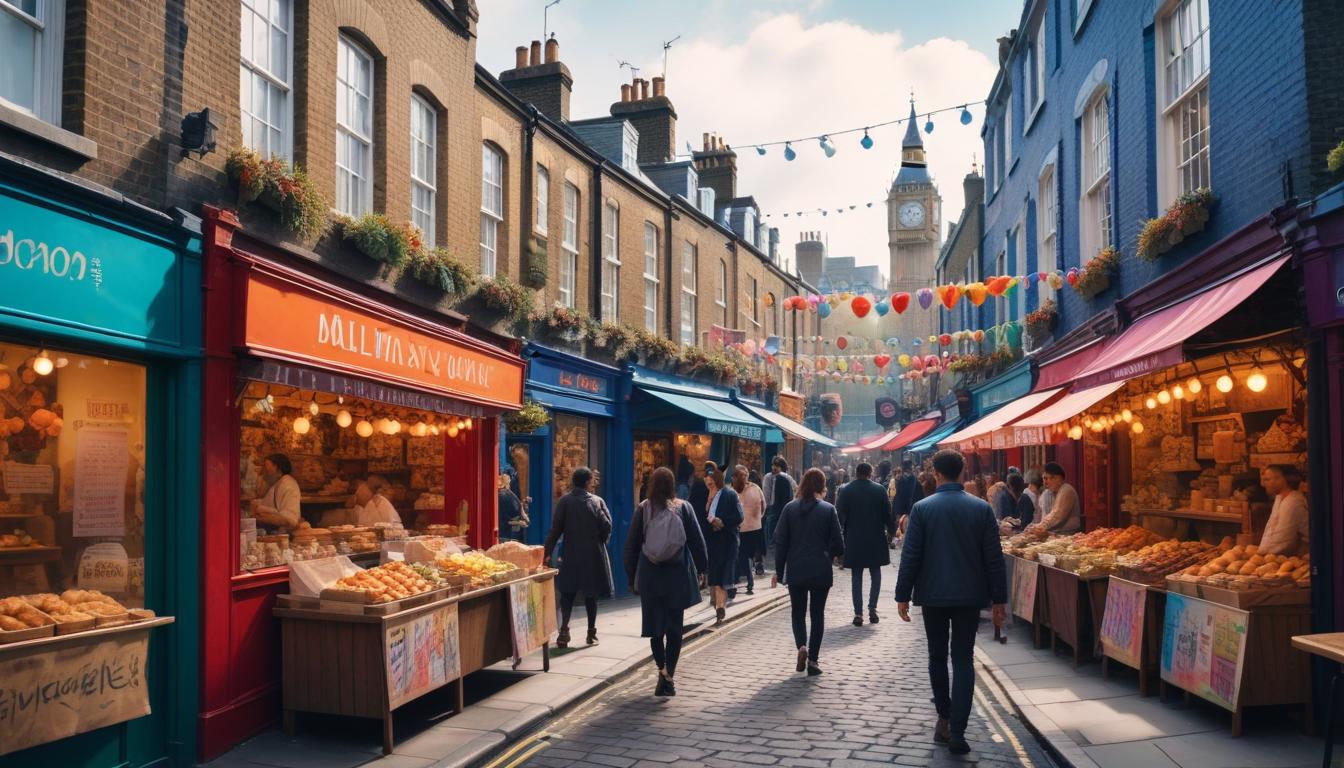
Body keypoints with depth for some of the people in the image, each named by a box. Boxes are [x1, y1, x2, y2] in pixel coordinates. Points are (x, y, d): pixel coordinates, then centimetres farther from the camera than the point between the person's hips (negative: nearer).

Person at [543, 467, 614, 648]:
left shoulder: (564, 501, -3)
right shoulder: (597, 501, -3)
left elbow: (555, 529, -6)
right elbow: (607, 527, -6)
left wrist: (548, 552, -2)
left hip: (571, 554, 0)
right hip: (594, 555, 0)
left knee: (567, 593, 5)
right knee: (591, 594, 10)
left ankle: (564, 630, -10)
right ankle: (591, 632, 14)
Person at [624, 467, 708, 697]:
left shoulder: (643, 509, -1)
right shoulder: (684, 508, -2)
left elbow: (631, 545, 2)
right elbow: (697, 540, 0)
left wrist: (631, 577, 10)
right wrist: (701, 568, 10)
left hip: (650, 577, 0)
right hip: (678, 577, 0)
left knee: (655, 625, 12)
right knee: (674, 626, 4)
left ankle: (662, 671, 9)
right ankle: (668, 675, -2)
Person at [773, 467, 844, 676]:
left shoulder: (790, 508, -4)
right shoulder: (828, 510, -7)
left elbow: (780, 541, -2)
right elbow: (838, 545, -4)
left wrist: (779, 570, 7)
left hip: (796, 571, 1)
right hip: (821, 571, -1)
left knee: (798, 612, 15)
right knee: (817, 613, 11)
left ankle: (802, 646, -9)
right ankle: (813, 659, 9)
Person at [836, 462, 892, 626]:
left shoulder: (845, 490, -5)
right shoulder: (880, 490, -3)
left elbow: (840, 515, -5)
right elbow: (887, 513, 0)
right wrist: (890, 530, 13)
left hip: (853, 540, 0)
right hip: (876, 539, 0)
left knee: (856, 577, 6)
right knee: (875, 574, 15)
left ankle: (858, 613, 4)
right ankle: (872, 608, 6)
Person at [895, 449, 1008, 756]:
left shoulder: (922, 508, -8)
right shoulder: (982, 508, -4)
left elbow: (910, 556, -8)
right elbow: (994, 558, -2)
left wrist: (903, 596, 0)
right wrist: (999, 599, 5)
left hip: (933, 595, -1)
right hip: (970, 595, 1)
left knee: (938, 657, 15)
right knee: (963, 660, 3)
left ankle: (944, 719, 24)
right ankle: (957, 732, -2)